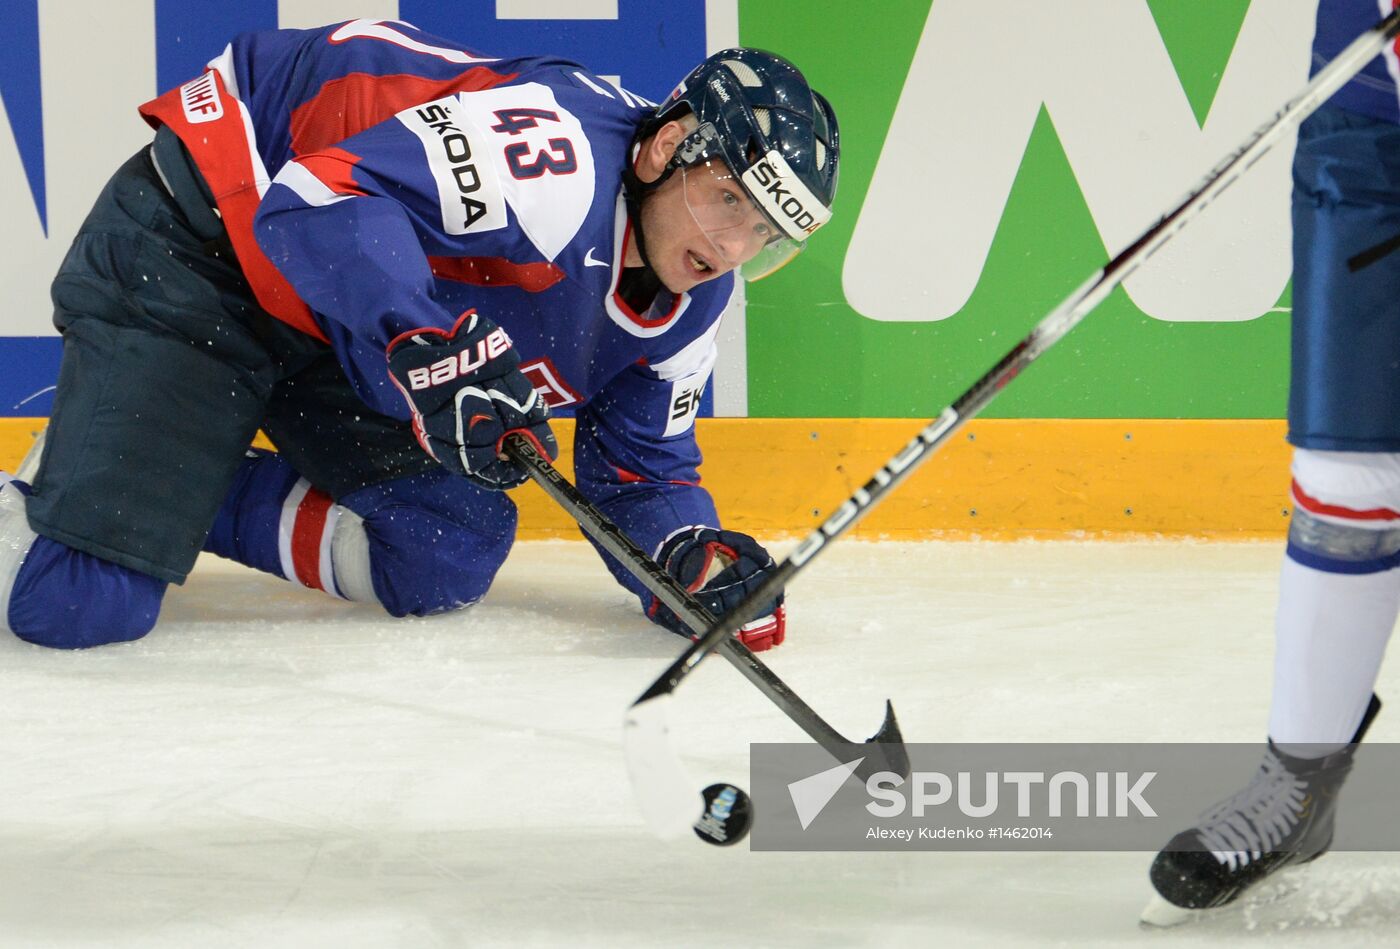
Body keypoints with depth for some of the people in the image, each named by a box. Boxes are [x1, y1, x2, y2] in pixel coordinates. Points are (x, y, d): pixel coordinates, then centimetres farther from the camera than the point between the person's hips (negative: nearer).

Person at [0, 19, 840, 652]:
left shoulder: (694, 301, -2)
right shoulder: (559, 157, -31)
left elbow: (641, 466, 7)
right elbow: (320, 201, -38)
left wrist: (695, 559, -14)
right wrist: (423, 347, -51)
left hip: (333, 340, 9)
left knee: (449, 558, -4)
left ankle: (191, 487, 10)